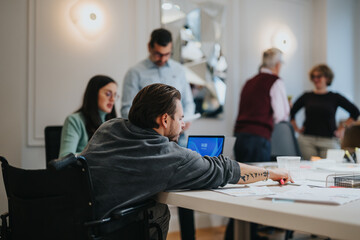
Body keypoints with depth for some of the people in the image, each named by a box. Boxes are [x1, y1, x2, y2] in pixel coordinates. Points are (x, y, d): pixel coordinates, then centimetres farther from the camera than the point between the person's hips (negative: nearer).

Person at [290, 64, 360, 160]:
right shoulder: (307, 97, 9)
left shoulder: (335, 97, 5)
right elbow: (291, 112, 17)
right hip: (307, 140, 1)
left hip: (328, 141, -1)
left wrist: (342, 128, 3)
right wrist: (296, 128, 9)